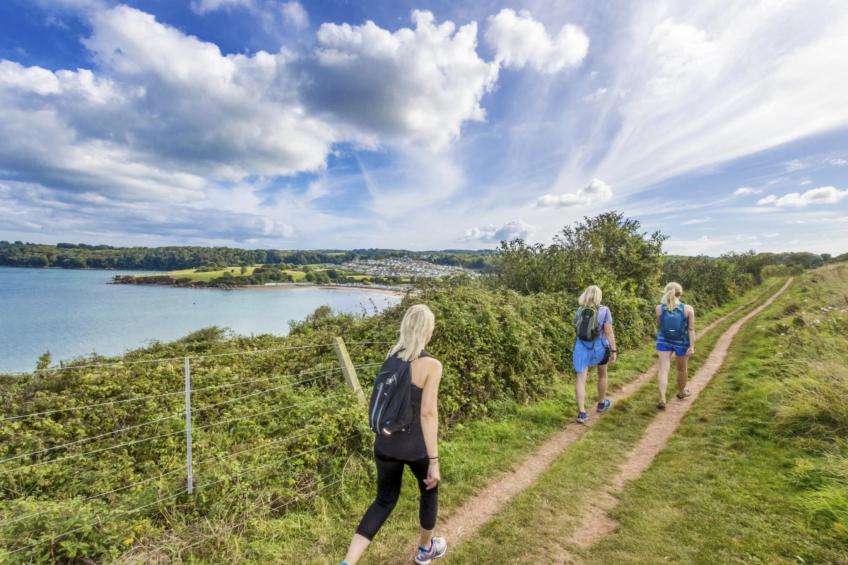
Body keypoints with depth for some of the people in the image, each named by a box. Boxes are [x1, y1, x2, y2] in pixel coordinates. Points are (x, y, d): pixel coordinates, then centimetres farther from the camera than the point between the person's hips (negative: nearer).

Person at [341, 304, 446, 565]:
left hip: (385, 443, 5)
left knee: (384, 500, 21)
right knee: (429, 491, 26)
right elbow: (428, 413, -20)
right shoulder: (431, 365, -17)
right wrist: (434, 461, -15)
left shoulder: (391, 356, 0)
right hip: (415, 446, -4)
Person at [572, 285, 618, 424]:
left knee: (581, 379, 1)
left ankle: (582, 412, -6)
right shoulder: (604, 310, -7)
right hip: (598, 347, -2)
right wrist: (613, 350, -9)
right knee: (602, 375, 22)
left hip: (581, 347, 2)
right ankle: (601, 404, 40)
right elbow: (609, 332, -12)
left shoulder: (580, 310, 3)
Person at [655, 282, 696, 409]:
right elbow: (691, 329, -11)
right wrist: (692, 346, -9)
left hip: (663, 341, 0)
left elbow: (658, 326, 3)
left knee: (663, 369, -1)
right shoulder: (688, 309, -11)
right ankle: (681, 392, 42)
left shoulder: (659, 308, -9)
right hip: (681, 342, 0)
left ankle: (662, 399, -12)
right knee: (682, 368, 21)